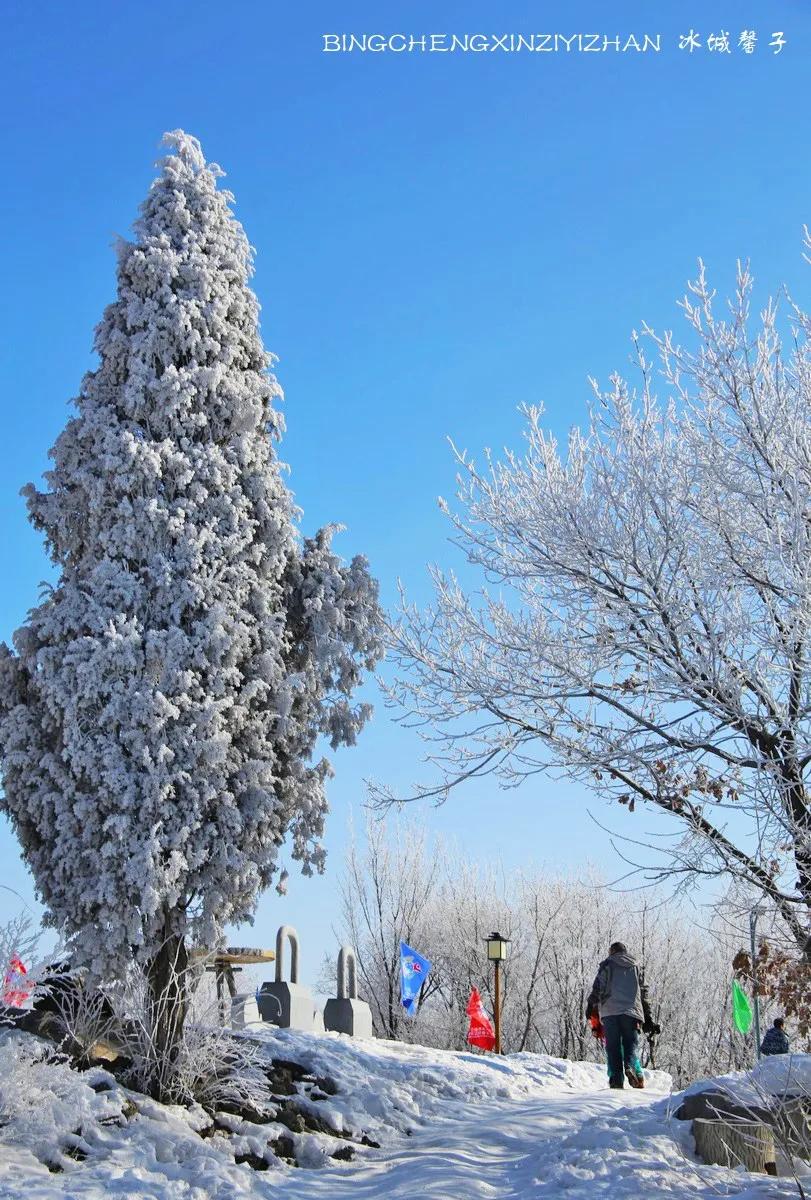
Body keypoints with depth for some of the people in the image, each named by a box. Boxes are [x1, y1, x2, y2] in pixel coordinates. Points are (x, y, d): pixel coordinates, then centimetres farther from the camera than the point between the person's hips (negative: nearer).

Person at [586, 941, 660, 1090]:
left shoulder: (607, 964, 14)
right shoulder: (635, 966, 21)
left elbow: (598, 987, 0)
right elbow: (643, 993, 20)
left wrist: (591, 1005, 3)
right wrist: (648, 1019, 21)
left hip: (609, 1011, -1)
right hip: (631, 1011, 1)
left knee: (613, 1047, 1)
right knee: (631, 1043, 3)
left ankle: (616, 1079, -10)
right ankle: (632, 1067, -25)